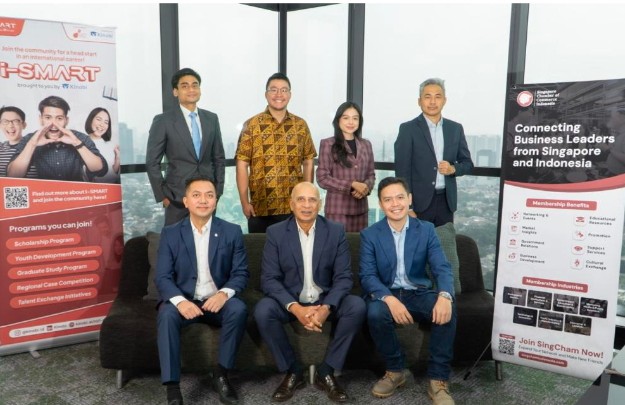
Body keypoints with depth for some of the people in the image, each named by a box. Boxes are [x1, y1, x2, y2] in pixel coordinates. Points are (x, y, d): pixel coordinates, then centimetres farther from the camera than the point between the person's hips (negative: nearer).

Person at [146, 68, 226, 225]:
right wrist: (163, 196, -6)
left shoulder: (211, 118, 8)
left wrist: (218, 190, 6)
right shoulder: (163, 121, -4)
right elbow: (152, 163, -3)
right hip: (177, 197, -3)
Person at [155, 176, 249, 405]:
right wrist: (180, 301, -27)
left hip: (217, 301, 0)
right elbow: (162, 277, -6)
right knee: (167, 314, -31)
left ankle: (220, 376, -12)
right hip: (184, 301, 0)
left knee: (238, 309, -30)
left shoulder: (232, 232, 1)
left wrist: (224, 293, -24)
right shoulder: (170, 234, 0)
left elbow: (241, 273, -2)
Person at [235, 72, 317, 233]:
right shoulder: (251, 125, -1)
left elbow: (308, 162, 10)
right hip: (260, 208, -2)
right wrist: (244, 202, -7)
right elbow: (242, 164, -3)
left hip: (294, 207, 2)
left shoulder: (301, 125, 7)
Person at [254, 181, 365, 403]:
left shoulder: (336, 231, -4)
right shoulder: (275, 232, -5)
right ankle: (293, 371, -6)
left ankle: (326, 372, -8)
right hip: (290, 301, 0)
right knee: (262, 310, -29)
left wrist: (326, 307, -25)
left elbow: (344, 277, -7)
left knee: (357, 306, -26)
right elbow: (269, 278, -10)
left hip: (326, 300, 1)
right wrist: (295, 308, -26)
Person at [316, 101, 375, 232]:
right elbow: (322, 178, -7)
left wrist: (366, 187, -9)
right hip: (337, 208, -4)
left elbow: (371, 174, 14)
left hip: (360, 208, 4)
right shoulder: (327, 144, -3)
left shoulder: (366, 145, 11)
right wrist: (352, 185, -14)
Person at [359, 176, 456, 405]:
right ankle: (395, 370, -7)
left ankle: (438, 379, -13)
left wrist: (445, 295, -30)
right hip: (386, 294, -1)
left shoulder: (426, 230, 2)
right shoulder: (369, 235, -1)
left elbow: (442, 268, -7)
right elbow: (367, 275, -10)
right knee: (375, 313, -33)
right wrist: (390, 299, -31)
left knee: (446, 311, -29)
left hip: (419, 294, 1)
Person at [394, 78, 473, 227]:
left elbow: (467, 163, 14)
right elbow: (402, 170, -8)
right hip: (418, 203, -4)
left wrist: (453, 169, -9)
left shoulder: (455, 128, 8)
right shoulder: (408, 129, -4)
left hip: (446, 202, 4)